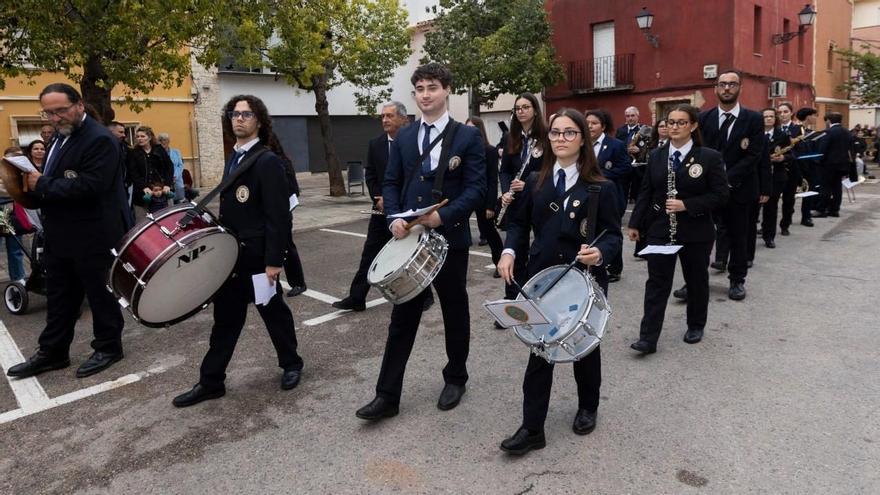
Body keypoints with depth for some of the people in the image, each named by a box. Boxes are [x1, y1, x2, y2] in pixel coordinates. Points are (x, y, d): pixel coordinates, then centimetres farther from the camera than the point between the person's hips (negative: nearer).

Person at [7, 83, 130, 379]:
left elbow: (89, 186, -27)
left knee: (99, 293, 5)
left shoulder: (99, 140, -17)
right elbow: (56, 182, 17)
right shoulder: (62, 137, 14)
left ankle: (109, 347, 21)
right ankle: (52, 352, 27)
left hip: (92, 237, -9)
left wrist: (43, 185, -19)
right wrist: (33, 184, -3)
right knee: (58, 297, 16)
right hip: (60, 237, 9)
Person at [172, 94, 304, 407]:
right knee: (225, 317, 11)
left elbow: (278, 215, -19)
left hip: (257, 255, -7)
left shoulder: (268, 160, -14)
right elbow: (230, 208, 16)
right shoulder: (234, 158, 12)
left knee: (273, 311, 9)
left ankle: (291, 364, 30)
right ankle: (211, 382, 20)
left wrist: (274, 259, -22)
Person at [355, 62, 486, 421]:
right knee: (402, 318, 6)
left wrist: (443, 216, -21)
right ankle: (387, 396, 13)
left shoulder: (468, 136, -3)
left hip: (450, 239, -3)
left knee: (455, 314, 12)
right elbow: (390, 183, 9)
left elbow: (476, 188, -9)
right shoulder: (403, 137, 9)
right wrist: (393, 218, -10)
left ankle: (455, 379, 33)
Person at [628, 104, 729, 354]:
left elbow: (721, 195, -10)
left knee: (696, 280, 14)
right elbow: (645, 192, 8)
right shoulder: (656, 156, 5)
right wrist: (635, 223, 3)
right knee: (657, 282, 0)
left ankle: (696, 326, 35)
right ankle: (648, 338, 1)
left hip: (696, 231, -2)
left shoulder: (710, 157, -6)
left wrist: (686, 205, -20)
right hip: (659, 229, 2)